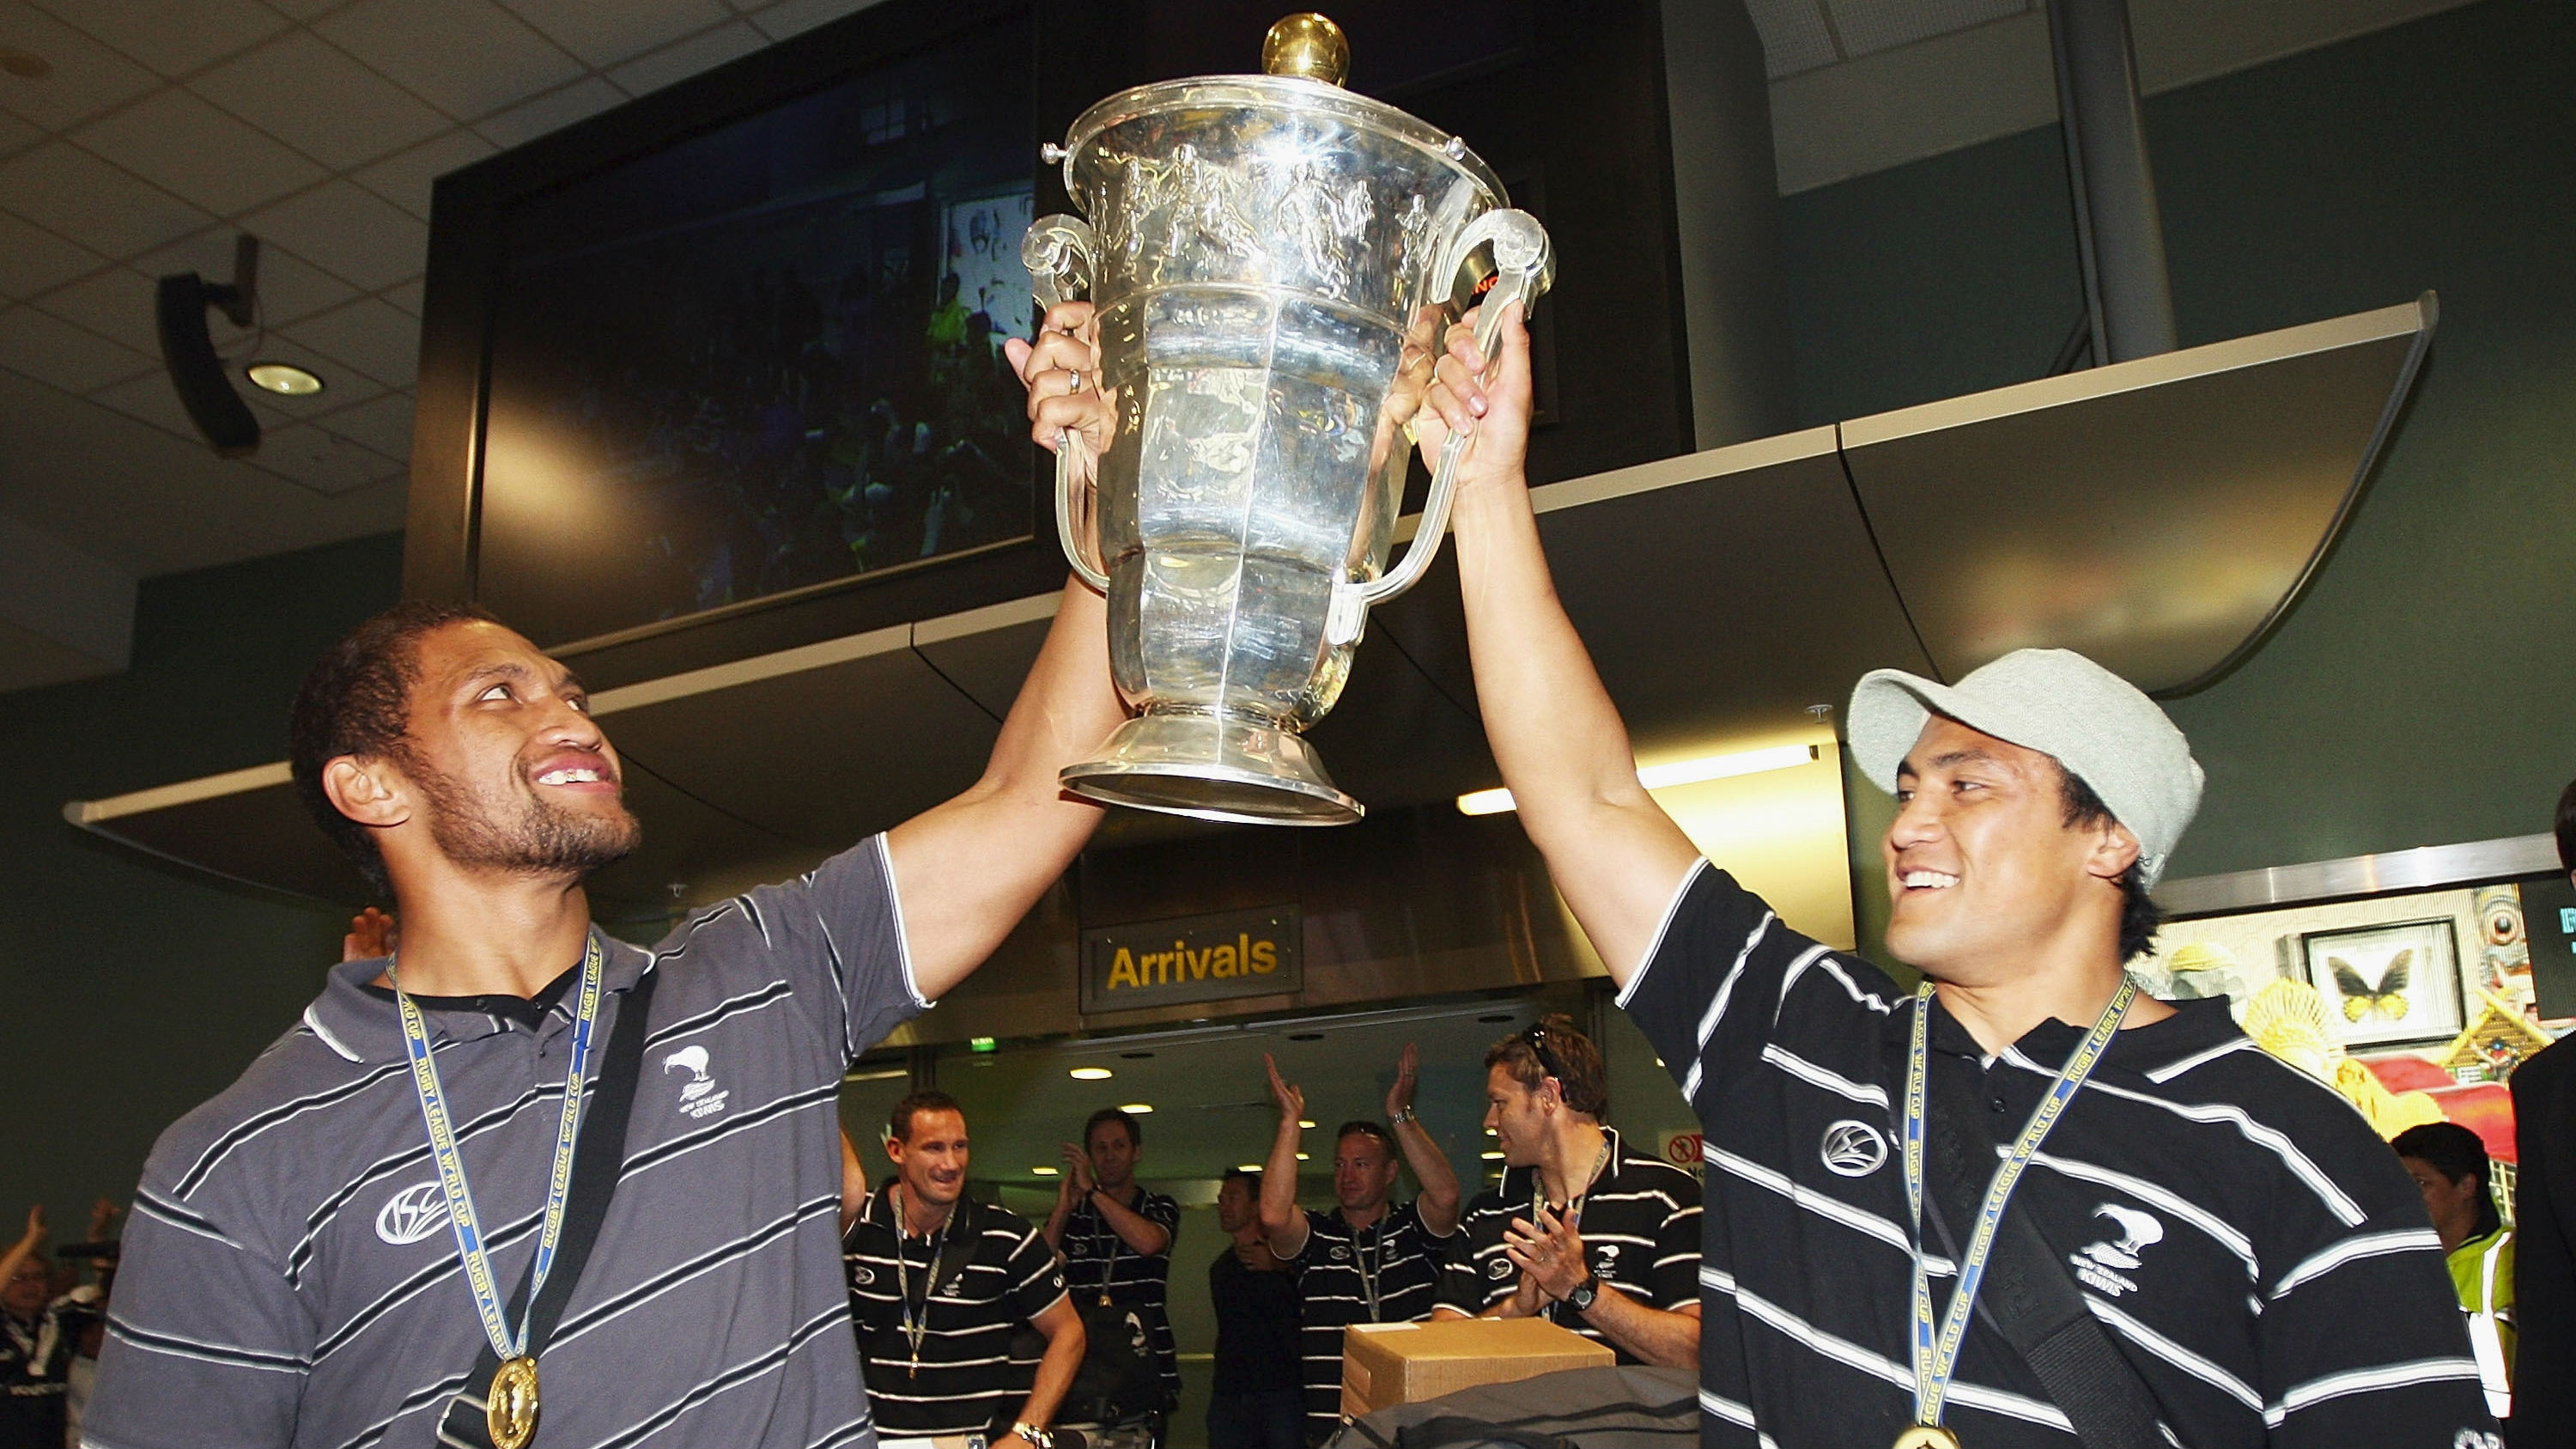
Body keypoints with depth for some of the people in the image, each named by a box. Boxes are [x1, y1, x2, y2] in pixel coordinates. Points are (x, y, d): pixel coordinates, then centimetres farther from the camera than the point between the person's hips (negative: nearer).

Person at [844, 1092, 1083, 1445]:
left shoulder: (1007, 1236, 2)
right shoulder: (850, 1228, 4)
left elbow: (1066, 1332, 8)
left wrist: (1027, 1433, -1)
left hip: (982, 1437, 0)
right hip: (877, 1436, 1)